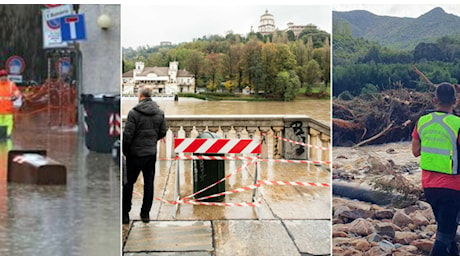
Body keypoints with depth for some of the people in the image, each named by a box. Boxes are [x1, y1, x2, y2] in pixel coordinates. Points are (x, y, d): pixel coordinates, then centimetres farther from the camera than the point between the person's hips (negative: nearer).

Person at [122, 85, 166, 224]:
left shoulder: (134, 112, -14)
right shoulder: (159, 113, 2)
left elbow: (127, 135, -14)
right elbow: (162, 132, 9)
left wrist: (124, 151, -1)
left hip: (135, 154, -4)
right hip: (152, 153, 4)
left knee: (129, 182, 7)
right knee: (149, 183, 12)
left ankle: (125, 214, 10)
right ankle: (145, 214, 15)